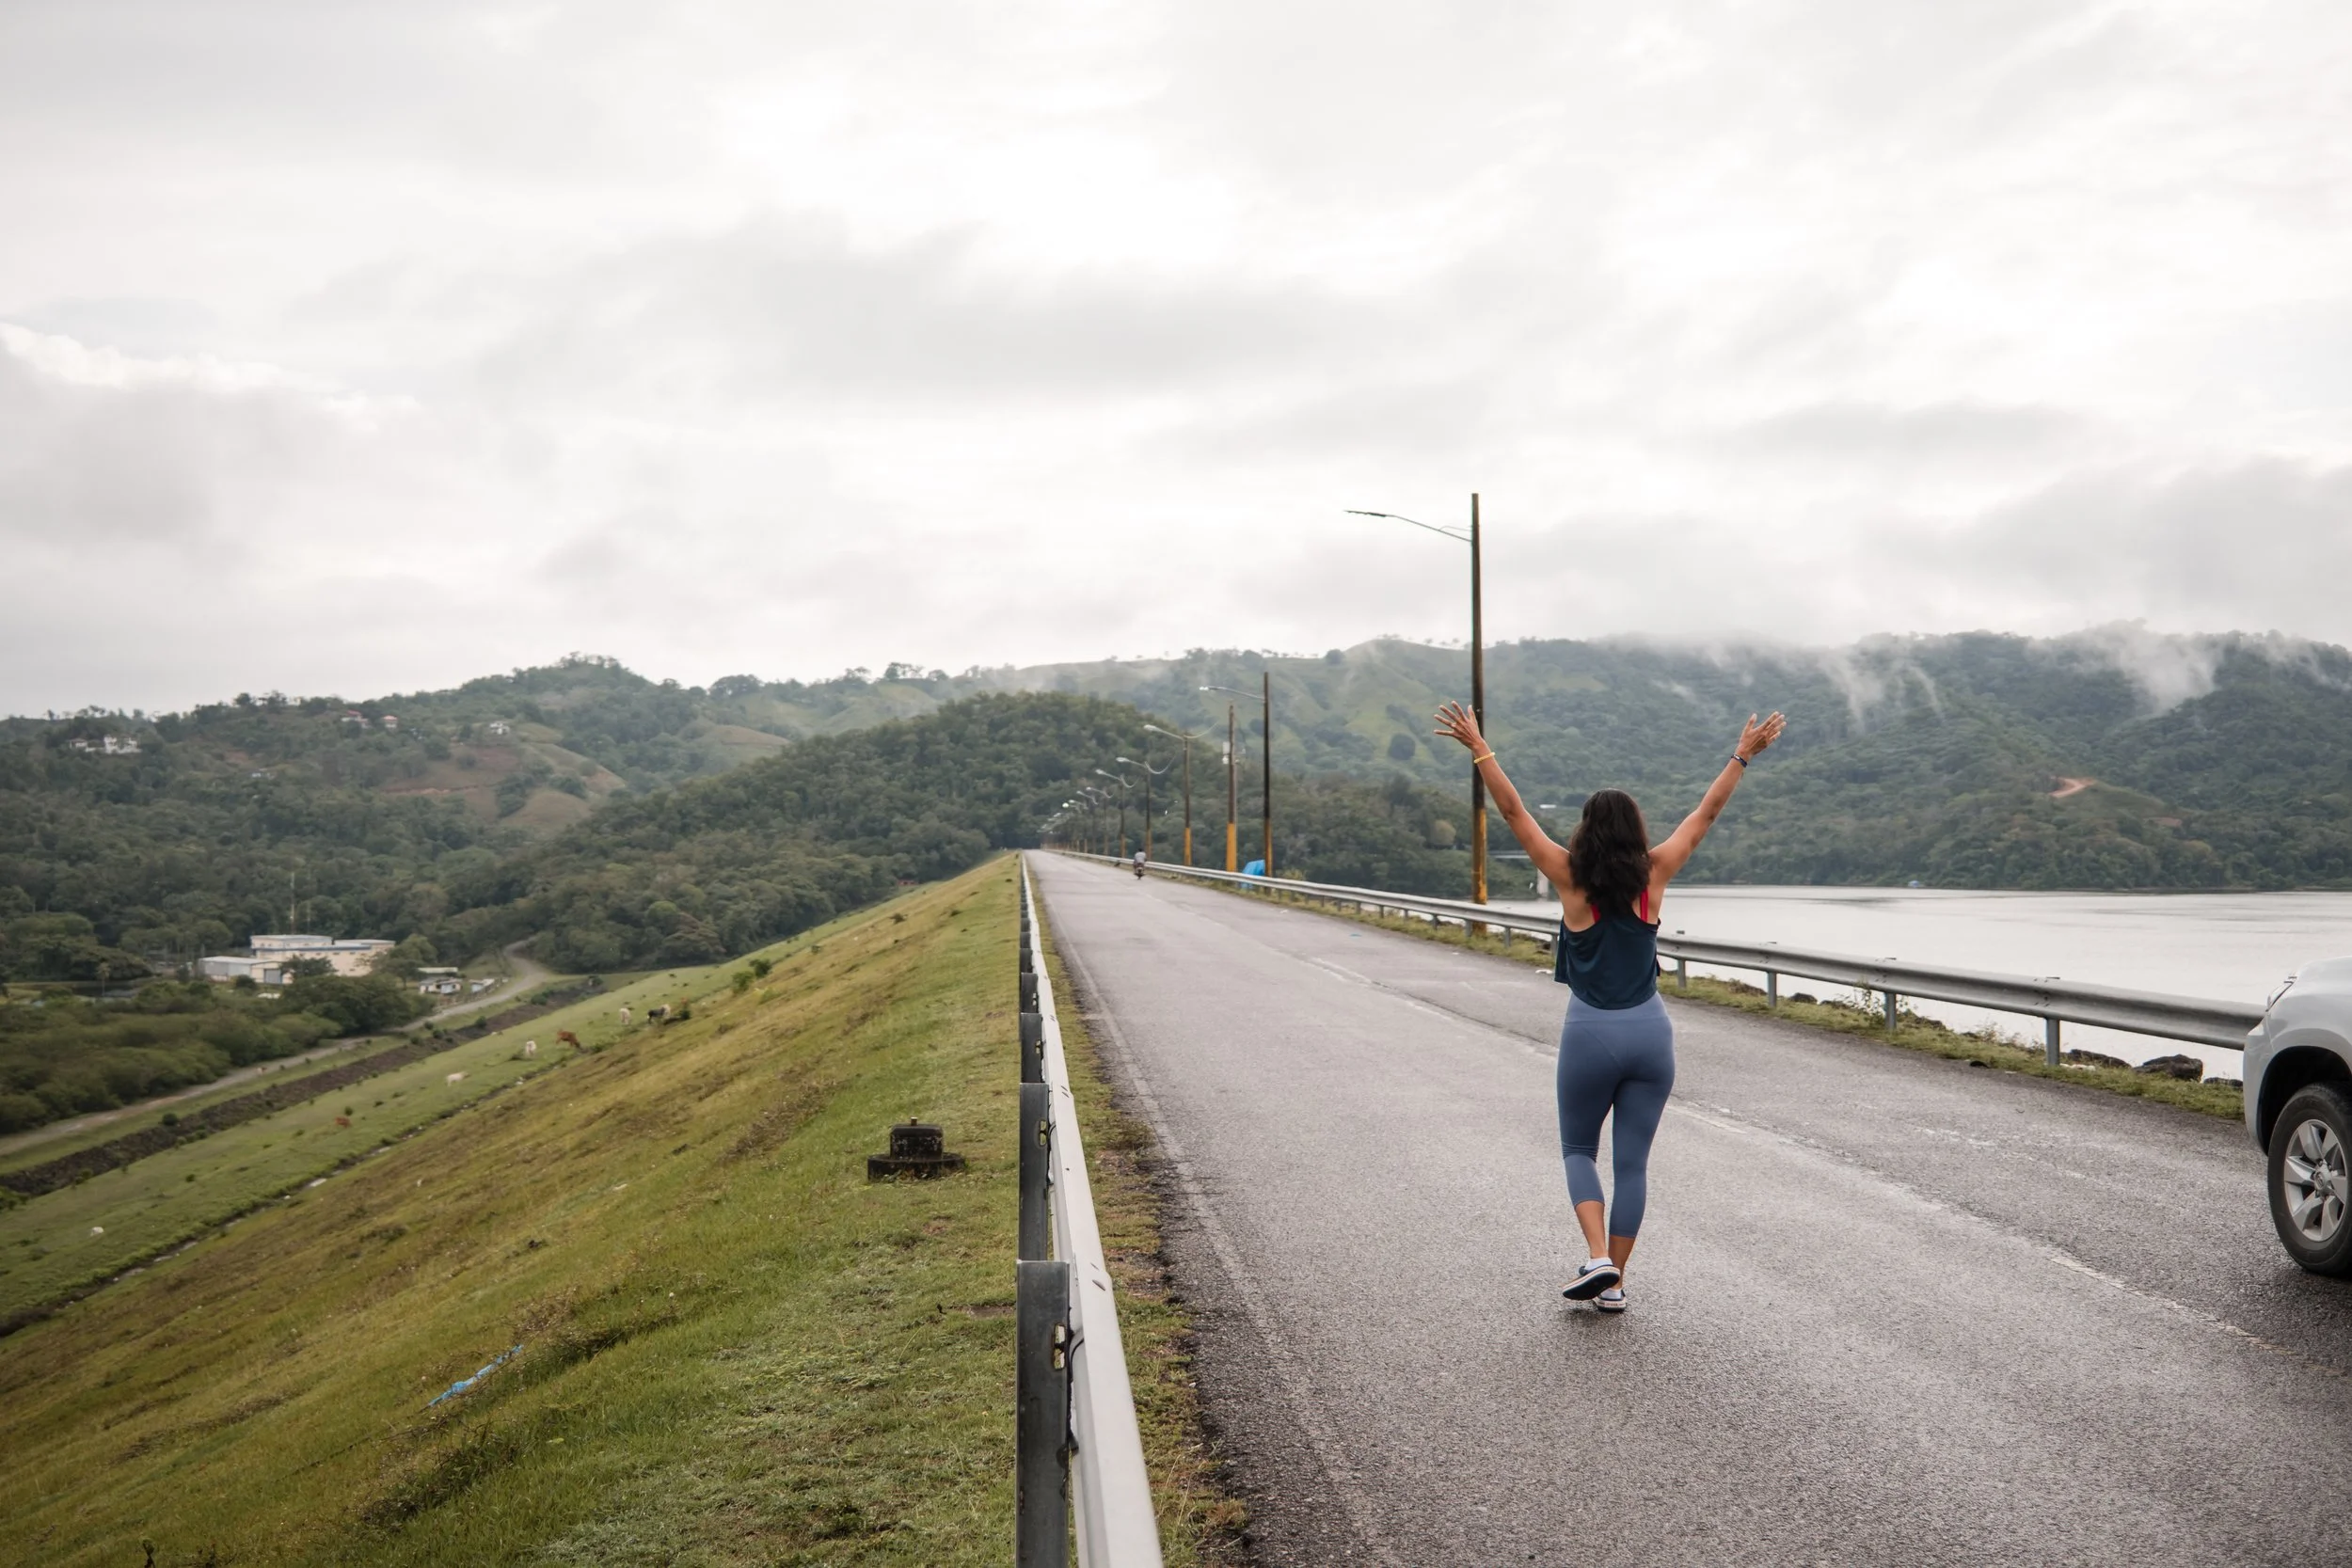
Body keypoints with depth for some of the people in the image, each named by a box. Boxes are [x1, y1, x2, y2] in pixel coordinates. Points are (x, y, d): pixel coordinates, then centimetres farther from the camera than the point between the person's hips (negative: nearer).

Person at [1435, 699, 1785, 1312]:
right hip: (1650, 1031, 2)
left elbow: (1513, 812, -5)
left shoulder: (1570, 878, -7)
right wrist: (1743, 756, 17)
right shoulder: (1653, 874, -2)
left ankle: (1598, 1257, -4)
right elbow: (1706, 813, 8)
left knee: (1578, 1149, 16)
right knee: (1632, 1162, 9)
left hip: (1591, 1032, -2)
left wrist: (1478, 748, -2)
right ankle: (1614, 1284, 12)